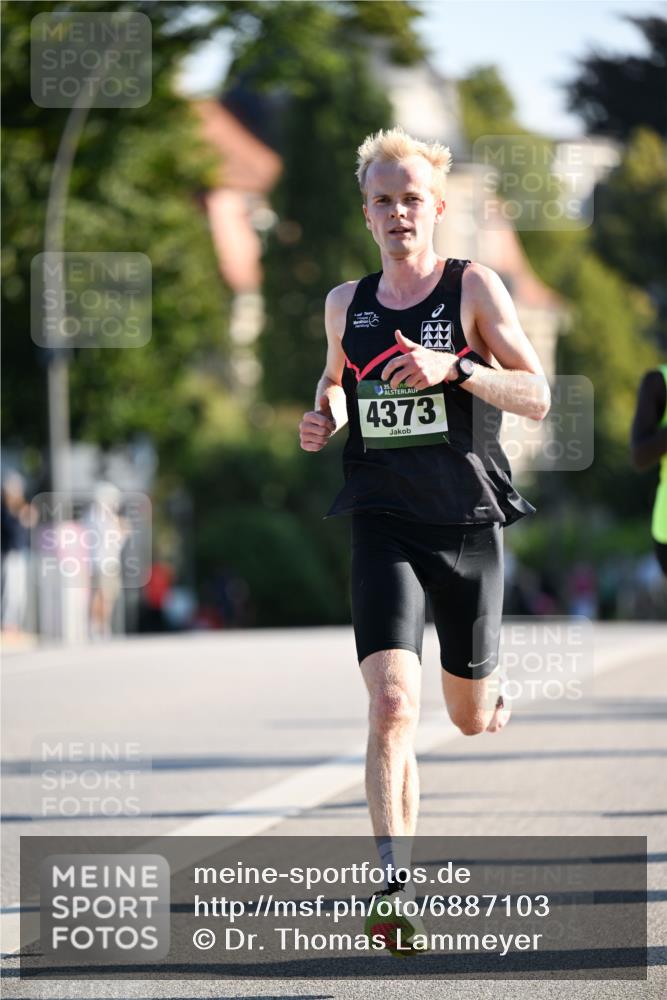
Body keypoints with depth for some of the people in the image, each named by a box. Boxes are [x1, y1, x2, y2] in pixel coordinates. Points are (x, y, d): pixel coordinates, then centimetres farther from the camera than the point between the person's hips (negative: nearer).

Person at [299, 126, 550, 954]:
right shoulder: (346, 304, 8)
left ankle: (490, 695, 54)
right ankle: (394, 887, -21)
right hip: (385, 528, 1)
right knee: (391, 705, -20)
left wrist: (455, 367, -23)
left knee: (470, 718, 14)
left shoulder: (473, 287, -3)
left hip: (468, 522, -1)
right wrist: (323, 417, 6)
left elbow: (536, 396, -8)